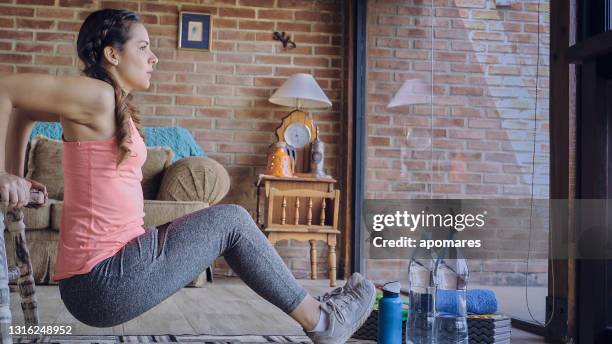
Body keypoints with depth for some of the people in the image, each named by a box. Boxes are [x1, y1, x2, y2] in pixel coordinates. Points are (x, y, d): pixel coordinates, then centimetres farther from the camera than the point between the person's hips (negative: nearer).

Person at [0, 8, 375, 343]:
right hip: (107, 283, -10)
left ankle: (311, 306, 25)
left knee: (228, 221, 17)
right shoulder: (97, 97, -13)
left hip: (99, 275, 10)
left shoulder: (117, 106, 14)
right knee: (232, 219, -1)